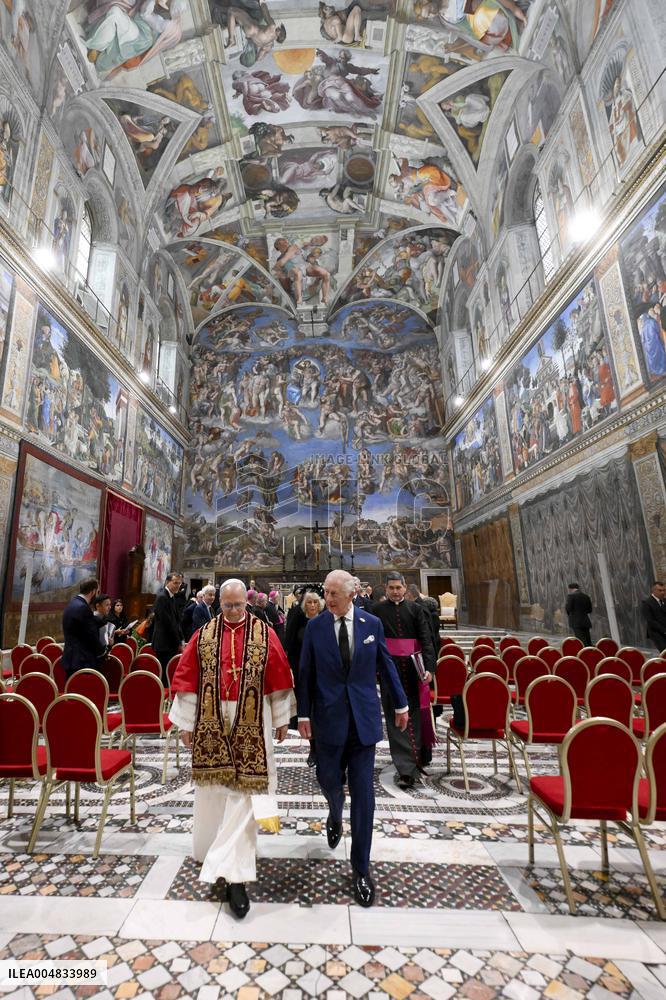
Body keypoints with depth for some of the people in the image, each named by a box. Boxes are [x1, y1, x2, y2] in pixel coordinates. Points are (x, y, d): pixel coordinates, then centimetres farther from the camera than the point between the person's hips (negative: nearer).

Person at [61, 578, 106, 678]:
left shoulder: (72, 604, 12)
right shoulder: (83, 608, -19)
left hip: (72, 659, 10)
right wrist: (102, 651, 1)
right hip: (82, 662, -10)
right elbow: (92, 636, -16)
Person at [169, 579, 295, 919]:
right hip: (211, 724, 2)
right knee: (211, 789, 18)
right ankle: (213, 850, 43)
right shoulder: (203, 634, -2)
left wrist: (281, 719, 4)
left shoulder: (265, 633, -6)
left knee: (243, 792, 0)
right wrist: (186, 722, 3)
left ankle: (234, 873, 11)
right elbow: (186, 678, 2)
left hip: (250, 727, -2)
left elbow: (279, 678, 0)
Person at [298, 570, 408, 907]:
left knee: (363, 794, 5)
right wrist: (304, 713, -1)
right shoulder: (314, 626, -6)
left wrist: (400, 703, 12)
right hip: (329, 717, 0)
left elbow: (386, 665, 6)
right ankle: (335, 816, 51)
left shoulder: (372, 623, -4)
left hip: (364, 717, 0)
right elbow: (305, 672, 0)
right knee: (328, 779, 14)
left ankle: (361, 869, 23)